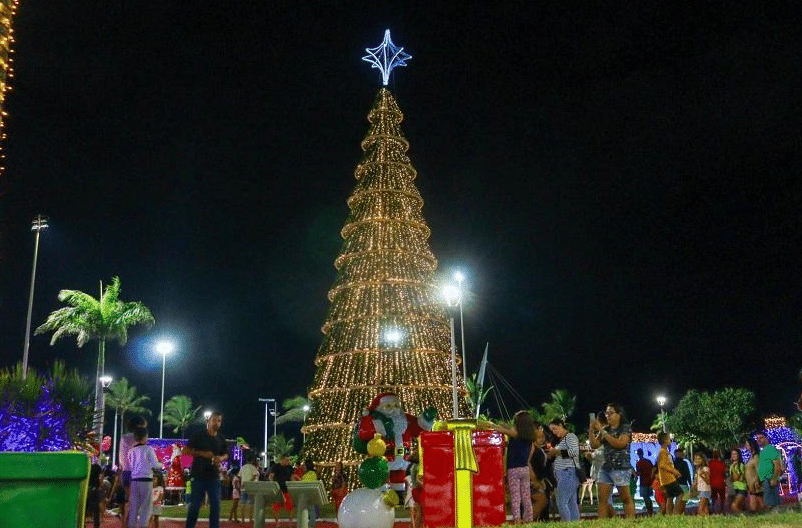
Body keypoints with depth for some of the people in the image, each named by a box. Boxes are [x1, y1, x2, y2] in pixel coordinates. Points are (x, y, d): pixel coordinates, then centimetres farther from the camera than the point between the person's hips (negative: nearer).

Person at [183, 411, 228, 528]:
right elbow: (184, 451, -5)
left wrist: (221, 458, -4)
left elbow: (226, 454, 20)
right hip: (198, 476, -4)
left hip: (214, 477, 4)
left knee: (215, 505, 3)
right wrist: (202, 453, -16)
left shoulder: (221, 438, 11)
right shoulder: (198, 436, -1)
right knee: (194, 505, 1)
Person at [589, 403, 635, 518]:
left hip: (621, 468, -6)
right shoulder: (605, 429, 17)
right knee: (602, 499, -1)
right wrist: (591, 430, -3)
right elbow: (594, 445, 11)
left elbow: (620, 443, -17)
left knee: (626, 498, -2)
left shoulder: (626, 428, 0)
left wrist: (602, 431, -15)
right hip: (606, 468, 6)